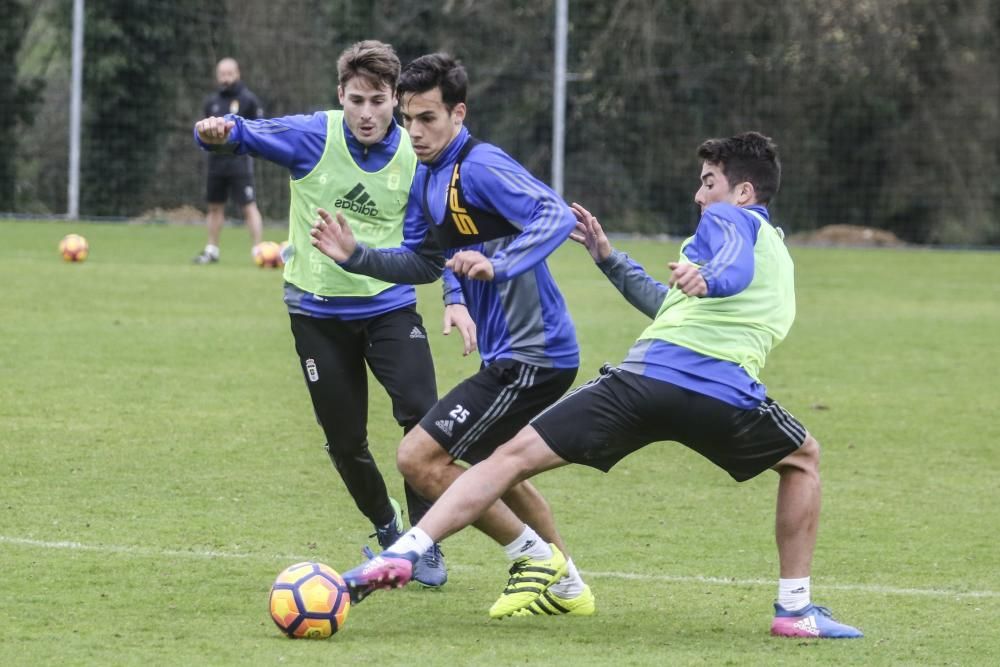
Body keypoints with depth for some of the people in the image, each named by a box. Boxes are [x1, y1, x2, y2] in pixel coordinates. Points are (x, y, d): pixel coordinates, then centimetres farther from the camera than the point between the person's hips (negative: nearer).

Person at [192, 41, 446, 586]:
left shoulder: (416, 155, -8)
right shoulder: (312, 137, -13)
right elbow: (246, 135, -22)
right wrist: (217, 131, -46)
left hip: (389, 307, 0)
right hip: (319, 312, 0)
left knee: (423, 414, -20)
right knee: (345, 441, 7)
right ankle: (385, 525, 36)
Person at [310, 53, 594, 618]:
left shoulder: (481, 167, -18)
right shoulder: (427, 178, 11)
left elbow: (556, 216, -30)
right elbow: (423, 263, 22)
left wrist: (498, 265, -42)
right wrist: (356, 256, 8)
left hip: (531, 355, -11)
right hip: (509, 355, 11)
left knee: (419, 458, -12)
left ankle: (534, 555, 1)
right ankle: (567, 588, 38)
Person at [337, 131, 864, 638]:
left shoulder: (727, 220, 15)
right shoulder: (778, 255, 34)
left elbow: (736, 266, -12)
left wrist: (706, 277, -35)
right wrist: (609, 259, 49)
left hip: (644, 378, -4)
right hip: (724, 397, 4)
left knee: (515, 456, 0)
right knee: (802, 459, 32)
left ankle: (404, 552, -16)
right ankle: (795, 608, 23)